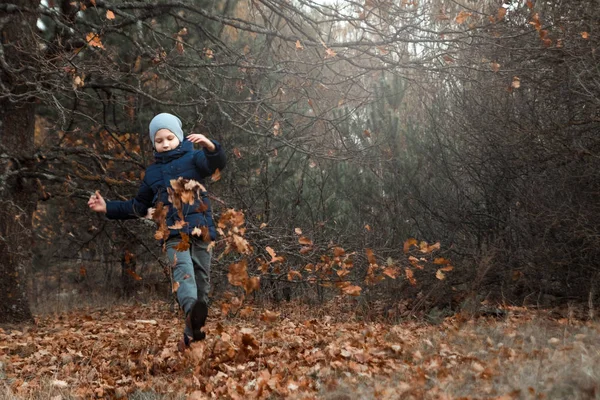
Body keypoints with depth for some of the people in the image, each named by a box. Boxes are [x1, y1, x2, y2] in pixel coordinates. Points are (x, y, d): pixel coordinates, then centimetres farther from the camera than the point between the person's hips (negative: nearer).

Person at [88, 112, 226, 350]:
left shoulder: (193, 159, 9)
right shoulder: (152, 172, 22)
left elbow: (217, 164, -12)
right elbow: (139, 207, 31)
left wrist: (211, 147, -33)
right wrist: (108, 208, 24)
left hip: (200, 229, -1)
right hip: (174, 233, 1)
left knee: (201, 281, 1)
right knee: (183, 270, -27)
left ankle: (192, 334, 13)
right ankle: (193, 312, -55)